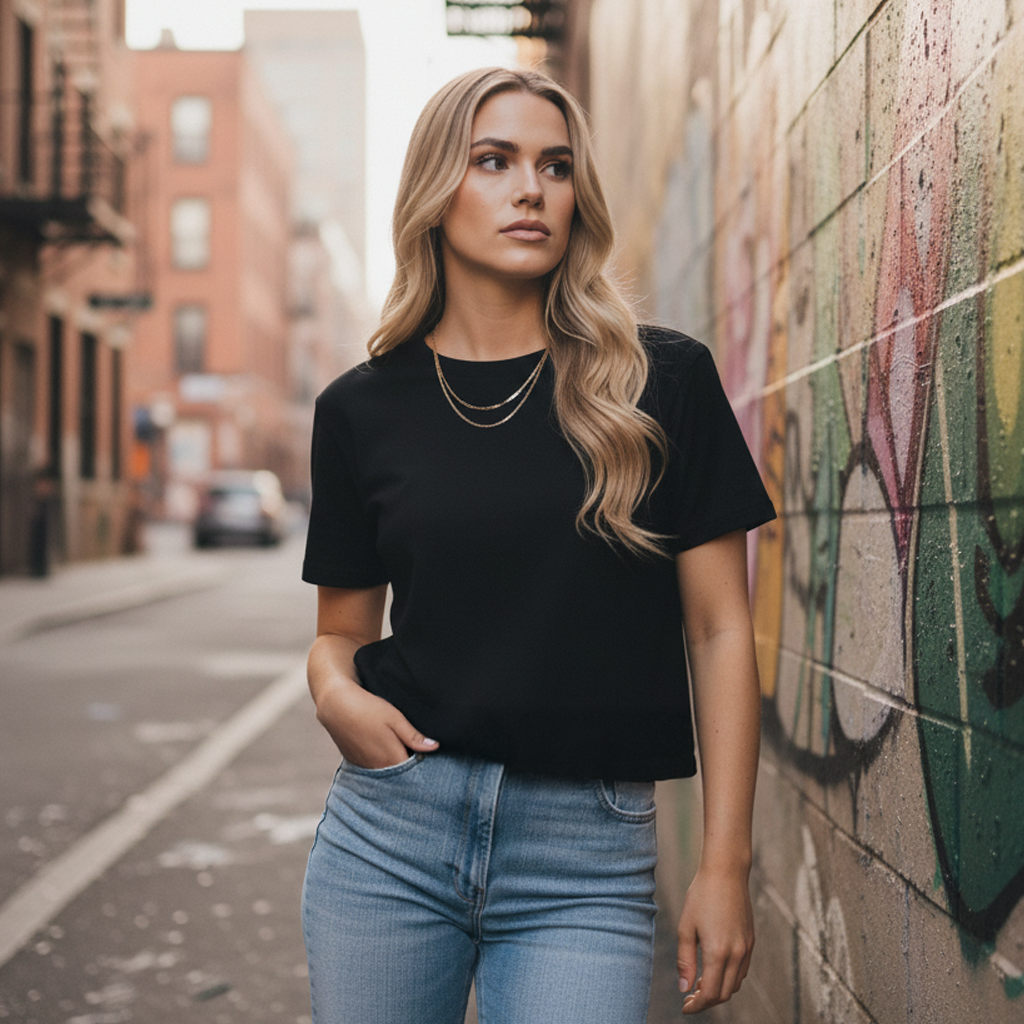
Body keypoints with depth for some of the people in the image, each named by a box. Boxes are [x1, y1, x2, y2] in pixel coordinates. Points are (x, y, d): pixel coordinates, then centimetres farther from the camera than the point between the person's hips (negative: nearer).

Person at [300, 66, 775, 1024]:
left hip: (588, 855, -1)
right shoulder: (363, 407, 5)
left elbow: (720, 628, 0)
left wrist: (725, 861, -4)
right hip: (390, 834, 2)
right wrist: (334, 689, -9)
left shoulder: (662, 381, -1)